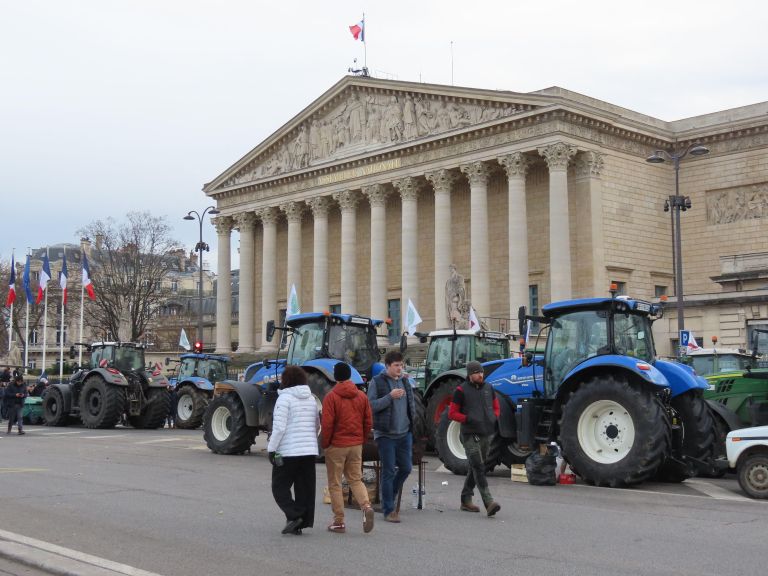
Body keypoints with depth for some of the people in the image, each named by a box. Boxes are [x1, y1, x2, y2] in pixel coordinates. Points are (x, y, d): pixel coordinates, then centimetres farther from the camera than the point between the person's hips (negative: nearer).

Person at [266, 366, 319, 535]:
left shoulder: (284, 398, -10)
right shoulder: (311, 398, 12)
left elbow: (279, 427, -16)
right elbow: (317, 426, 18)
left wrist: (271, 449, -10)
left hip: (288, 451, -6)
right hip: (310, 451, 6)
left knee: (280, 486, 5)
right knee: (305, 488, 9)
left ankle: (293, 516, -9)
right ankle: (303, 522, 9)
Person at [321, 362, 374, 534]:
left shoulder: (331, 397, -11)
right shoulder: (362, 396, 5)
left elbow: (327, 424, -14)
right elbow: (368, 422, 5)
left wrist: (325, 444, -2)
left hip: (336, 446, -4)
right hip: (356, 445, 4)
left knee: (335, 484, 6)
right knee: (356, 479, 15)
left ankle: (339, 522, 8)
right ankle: (366, 506, -11)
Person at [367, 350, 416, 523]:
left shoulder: (405, 381, 12)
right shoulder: (377, 382, -6)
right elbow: (371, 405, -13)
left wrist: (412, 421, 10)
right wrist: (390, 396, -22)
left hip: (405, 433, 6)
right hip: (385, 434, -6)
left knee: (406, 468, 7)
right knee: (389, 471, -2)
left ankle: (389, 497, 30)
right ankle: (388, 510, 7)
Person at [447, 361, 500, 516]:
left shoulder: (488, 388, 11)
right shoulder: (461, 391, -6)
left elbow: (496, 407, 23)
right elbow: (452, 413, -4)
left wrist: (495, 418, 3)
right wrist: (468, 419, -17)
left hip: (486, 434, 6)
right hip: (470, 434, -6)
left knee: (475, 468, 14)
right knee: (478, 468, -15)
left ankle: (466, 500, 26)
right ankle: (489, 502, -24)